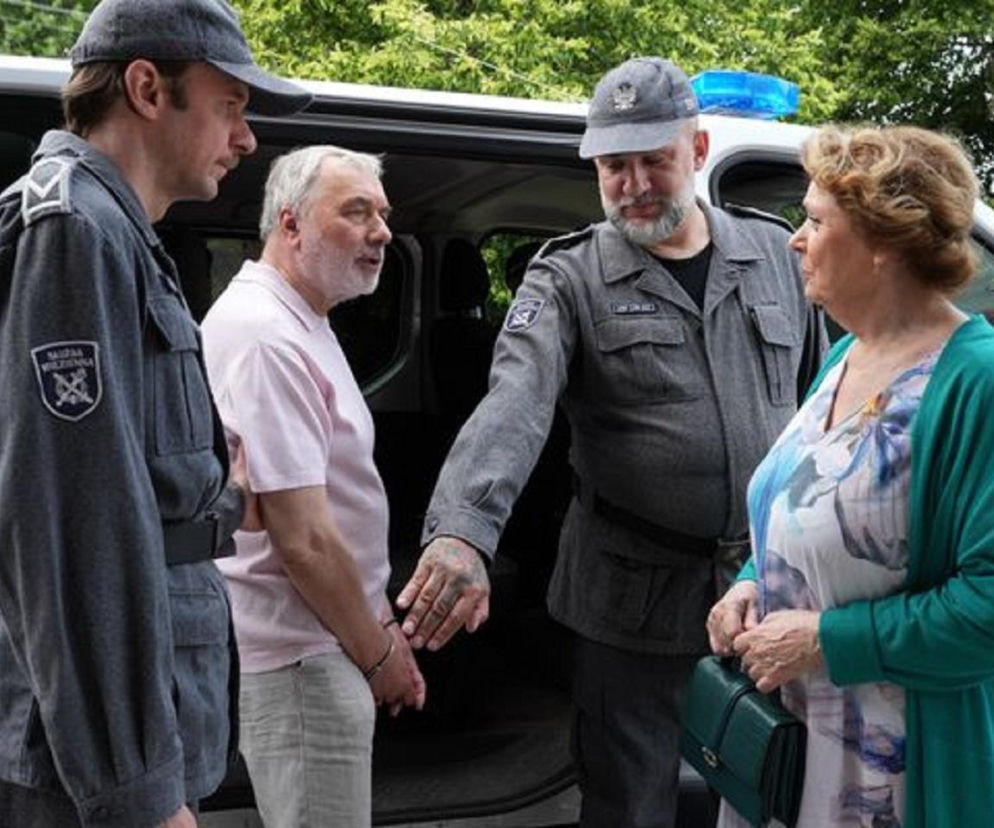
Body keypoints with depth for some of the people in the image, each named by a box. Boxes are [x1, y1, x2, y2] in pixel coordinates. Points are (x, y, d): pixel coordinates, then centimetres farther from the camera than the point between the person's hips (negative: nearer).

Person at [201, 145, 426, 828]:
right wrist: (378, 653, -10)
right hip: (301, 656, -10)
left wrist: (384, 622, 14)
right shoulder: (266, 336, -20)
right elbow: (303, 540, -22)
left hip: (328, 642, 10)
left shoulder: (301, 324, 13)